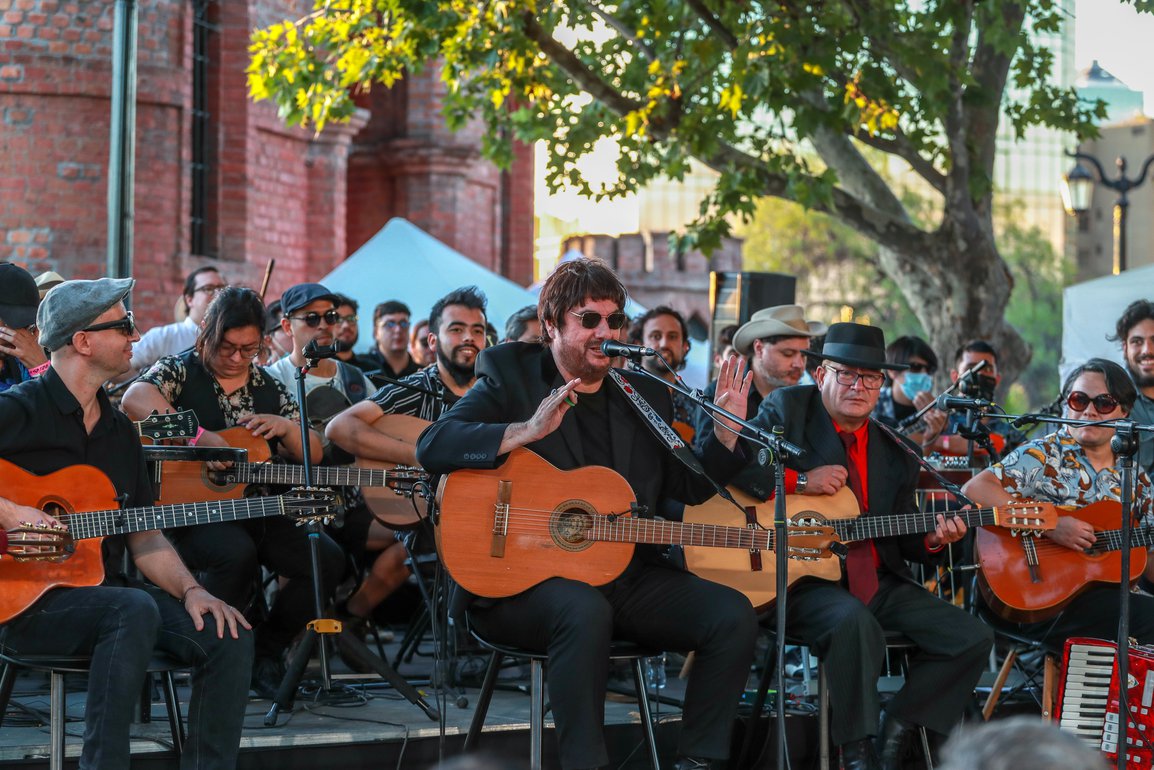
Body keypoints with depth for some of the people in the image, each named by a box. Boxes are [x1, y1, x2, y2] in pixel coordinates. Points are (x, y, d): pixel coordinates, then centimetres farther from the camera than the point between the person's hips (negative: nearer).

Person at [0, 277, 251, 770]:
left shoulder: (119, 430, 17)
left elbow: (143, 536, 17)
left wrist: (190, 590, 1)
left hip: (105, 590, 7)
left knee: (229, 635, -12)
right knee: (136, 610, -36)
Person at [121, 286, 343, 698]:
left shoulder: (269, 388, 15)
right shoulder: (180, 371, -1)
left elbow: (312, 455, 16)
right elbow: (134, 398, -25)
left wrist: (286, 427, -7)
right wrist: (199, 436, -33)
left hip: (256, 507, 6)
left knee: (327, 558, -16)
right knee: (237, 553, -37)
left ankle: (266, 651, 4)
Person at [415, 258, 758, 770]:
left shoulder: (646, 396, 17)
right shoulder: (510, 378, 3)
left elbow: (688, 487, 20)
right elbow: (432, 446, -11)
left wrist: (726, 433, 2)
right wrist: (527, 432, -22)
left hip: (629, 574, 5)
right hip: (529, 574, -5)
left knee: (733, 614, -14)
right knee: (585, 610, -38)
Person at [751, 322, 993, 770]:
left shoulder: (898, 454, 13)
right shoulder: (786, 411, 0)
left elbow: (903, 540, 16)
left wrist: (930, 540, -7)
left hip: (879, 581, 6)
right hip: (806, 578, -6)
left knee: (972, 638, -6)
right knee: (855, 621, -38)